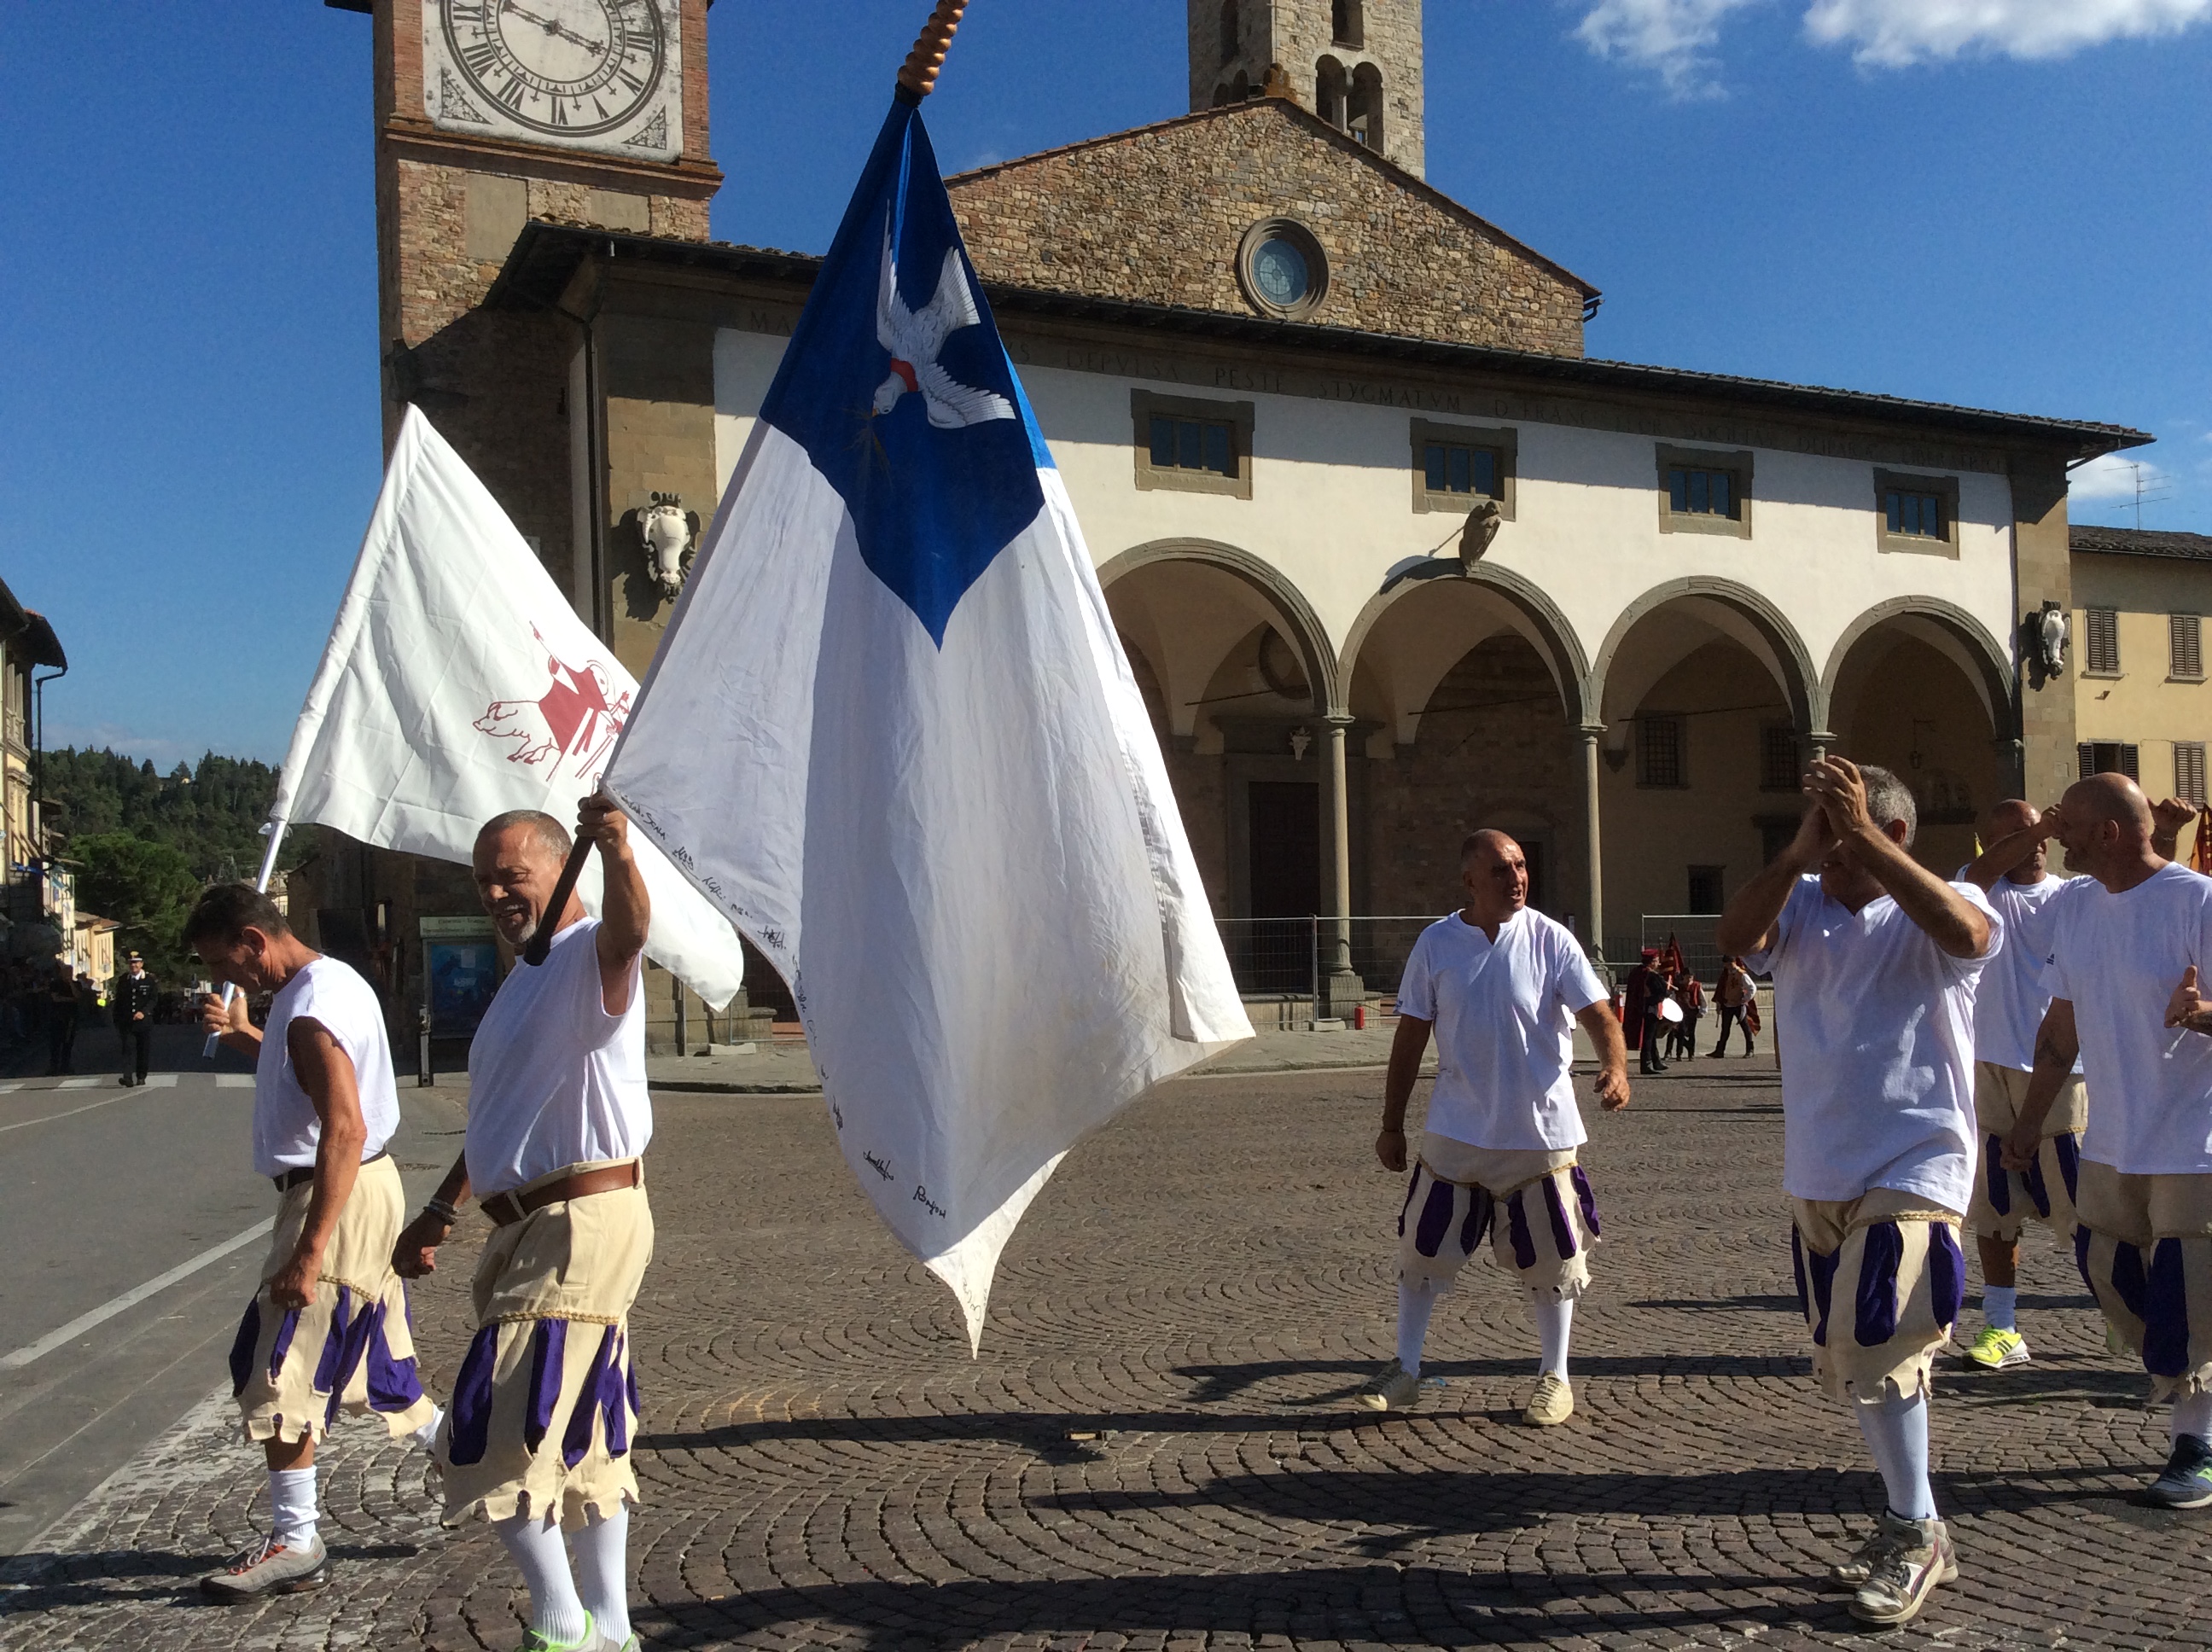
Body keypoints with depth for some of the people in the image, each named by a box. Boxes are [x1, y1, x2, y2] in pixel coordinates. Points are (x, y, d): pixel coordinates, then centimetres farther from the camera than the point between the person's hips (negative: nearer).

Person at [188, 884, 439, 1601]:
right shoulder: (335, 979, 11)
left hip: (338, 1196, -10)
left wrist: (309, 1252, -30)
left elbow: (344, 1129, -29)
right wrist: (244, 1036, 18)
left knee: (278, 1378, -3)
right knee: (370, 1358, 19)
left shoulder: (310, 1011, -21)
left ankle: (296, 1544, 6)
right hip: (367, 1190, 10)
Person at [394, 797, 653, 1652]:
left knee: (502, 1436, -8)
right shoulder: (522, 978, 19)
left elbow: (628, 930, -40)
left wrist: (617, 851, -59)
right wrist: (440, 1212, 28)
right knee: (582, 1437, 16)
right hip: (533, 1226, 10)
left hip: (585, 1222, -10)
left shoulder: (590, 955, -12)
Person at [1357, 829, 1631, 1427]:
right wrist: (1391, 1125, 5)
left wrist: (1615, 1066, -32)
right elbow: (1411, 1037, 4)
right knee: (1422, 1249, 6)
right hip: (1456, 1132, 2)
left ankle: (1554, 1377, 26)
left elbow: (1598, 1013, -10)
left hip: (1541, 1132, -1)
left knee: (1550, 1259, 8)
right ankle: (1405, 1370, 23)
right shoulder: (1436, 944, -2)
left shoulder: (1551, 940, -6)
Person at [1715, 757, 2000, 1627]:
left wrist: (1860, 834, -31)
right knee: (1845, 1361, 13)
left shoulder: (1936, 909, -5)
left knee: (1875, 1347, -14)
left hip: (1913, 1169, -6)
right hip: (1818, 1176, 6)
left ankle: (1918, 1534, 6)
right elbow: (1733, 933, -13)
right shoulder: (1801, 907, 5)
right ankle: (1910, 1524, 30)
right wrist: (1798, 852, -25)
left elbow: (1967, 933, -29)